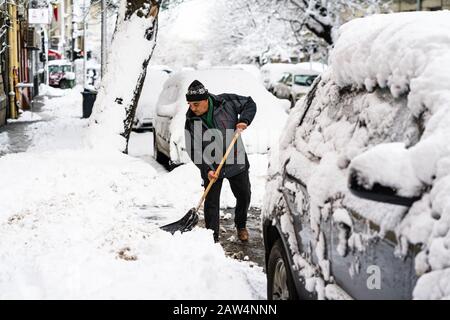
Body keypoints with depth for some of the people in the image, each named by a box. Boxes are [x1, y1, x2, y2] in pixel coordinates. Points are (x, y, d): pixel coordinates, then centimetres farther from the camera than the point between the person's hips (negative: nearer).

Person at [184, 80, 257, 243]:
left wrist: (244, 120, -15)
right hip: (212, 167, -1)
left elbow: (249, 104, 3)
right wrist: (207, 169, -23)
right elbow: (194, 150, -12)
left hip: (236, 163, 1)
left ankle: (241, 225, 42)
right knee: (211, 202, -4)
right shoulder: (191, 121, -11)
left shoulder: (226, 102, -12)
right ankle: (212, 238, 6)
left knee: (244, 196, 16)